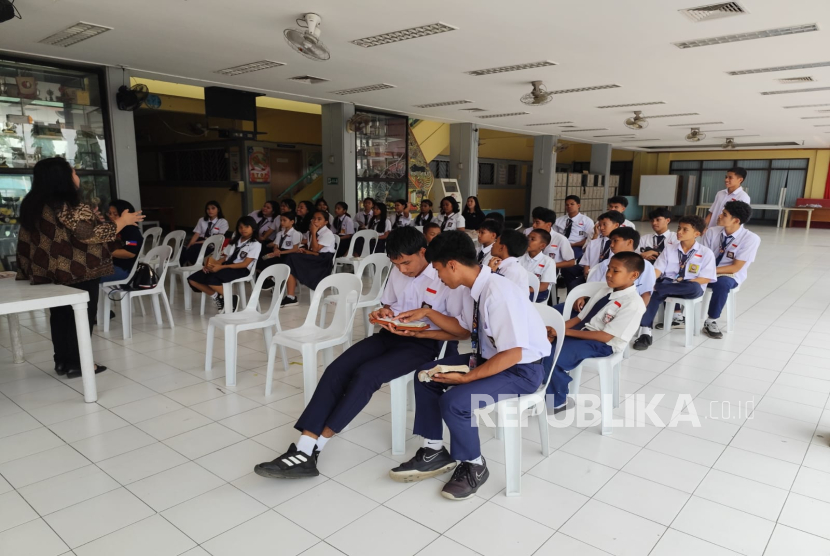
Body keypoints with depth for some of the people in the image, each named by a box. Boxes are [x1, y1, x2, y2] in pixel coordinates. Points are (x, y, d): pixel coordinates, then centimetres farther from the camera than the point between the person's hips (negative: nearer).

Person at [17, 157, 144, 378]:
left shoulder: (33, 205, 8)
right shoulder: (68, 207, -20)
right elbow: (91, 234, -21)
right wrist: (122, 221, -11)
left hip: (52, 271, 8)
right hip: (77, 271, -8)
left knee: (60, 314, 14)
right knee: (82, 314, 2)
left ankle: (62, 361, 21)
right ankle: (77, 364, 6)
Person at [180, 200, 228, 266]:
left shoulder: (223, 222, 5)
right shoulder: (201, 220, 18)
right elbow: (196, 234, 6)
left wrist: (201, 242, -18)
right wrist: (189, 245, -14)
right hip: (199, 242, 4)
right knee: (185, 250, -29)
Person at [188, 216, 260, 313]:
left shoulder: (256, 244, -1)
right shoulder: (234, 241, 23)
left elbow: (244, 264, -11)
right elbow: (224, 257, 17)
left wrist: (221, 267, -19)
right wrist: (213, 264, -6)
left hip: (240, 270, -7)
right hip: (225, 267, 7)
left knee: (211, 280, -33)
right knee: (192, 279, -9)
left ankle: (231, 299, -12)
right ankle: (217, 297, 2)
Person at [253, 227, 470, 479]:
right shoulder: (397, 273, 9)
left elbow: (464, 331, -12)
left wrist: (428, 311, -24)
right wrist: (383, 314, -1)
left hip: (423, 343, -6)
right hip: (390, 334, 6)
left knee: (366, 374, -30)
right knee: (336, 370, -19)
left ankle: (313, 449, -20)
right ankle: (304, 449, -25)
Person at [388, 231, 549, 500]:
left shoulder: (498, 293, -29)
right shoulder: (474, 288, -3)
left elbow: (513, 354, -28)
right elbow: (467, 331, 13)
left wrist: (465, 378, -25)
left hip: (522, 369, -9)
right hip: (490, 356, 9)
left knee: (454, 401, -25)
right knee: (425, 373, 4)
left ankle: (473, 466, 3)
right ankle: (434, 452, 15)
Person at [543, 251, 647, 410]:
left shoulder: (633, 303, -13)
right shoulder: (604, 291, 11)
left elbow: (606, 336, -18)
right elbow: (580, 318, 9)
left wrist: (566, 332, -19)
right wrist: (557, 329, -9)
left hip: (602, 345, -8)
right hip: (581, 333, 8)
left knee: (551, 355, -25)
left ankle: (558, 400, -1)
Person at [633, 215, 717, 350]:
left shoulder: (706, 253, -2)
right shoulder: (669, 247, 7)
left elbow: (705, 279, -7)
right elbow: (657, 269, 1)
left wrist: (683, 283, -20)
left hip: (690, 288, -1)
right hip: (667, 284, 2)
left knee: (694, 288, -39)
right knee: (654, 293, -33)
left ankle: (657, 287, -30)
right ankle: (645, 332, -36)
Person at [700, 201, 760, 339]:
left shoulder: (751, 239, -13)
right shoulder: (711, 232, -2)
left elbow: (736, 267, -16)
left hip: (730, 276, -4)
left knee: (721, 283, -39)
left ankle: (711, 322, -22)